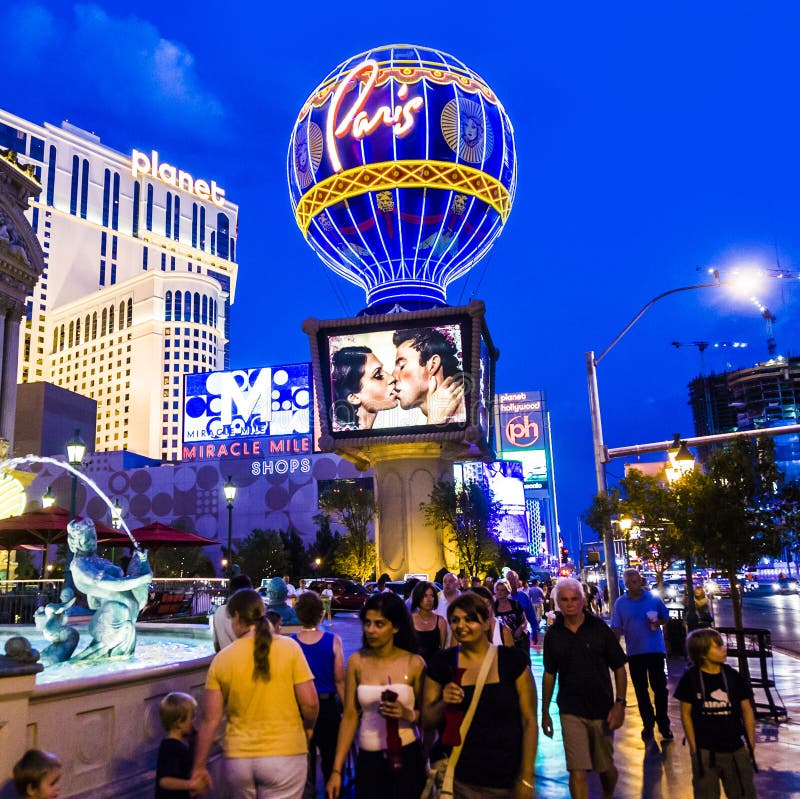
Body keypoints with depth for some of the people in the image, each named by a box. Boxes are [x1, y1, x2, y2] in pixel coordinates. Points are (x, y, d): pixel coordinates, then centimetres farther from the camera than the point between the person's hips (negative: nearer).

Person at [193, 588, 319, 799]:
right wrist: (307, 728, 11)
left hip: (237, 759, 2)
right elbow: (309, 703, -9)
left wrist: (199, 767, 9)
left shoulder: (222, 658, -4)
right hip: (284, 754, -2)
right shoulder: (289, 647, -9)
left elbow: (210, 720, -1)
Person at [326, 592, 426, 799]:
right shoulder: (356, 662, -3)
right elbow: (349, 716, -1)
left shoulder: (414, 663, -7)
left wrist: (407, 714, -20)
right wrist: (336, 770, -2)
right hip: (368, 759, 1)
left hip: (406, 757, -1)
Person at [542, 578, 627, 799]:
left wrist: (620, 703, -11)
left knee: (606, 768, 16)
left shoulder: (599, 628, -5)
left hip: (602, 709, 0)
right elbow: (549, 674, 7)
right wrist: (545, 712, 8)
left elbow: (619, 668, -1)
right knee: (577, 772, -8)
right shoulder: (553, 634, -1)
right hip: (571, 712, 0)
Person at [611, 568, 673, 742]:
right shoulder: (620, 603, 0)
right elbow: (617, 628, 0)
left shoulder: (653, 599, -1)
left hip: (656, 649, -1)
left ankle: (663, 724, 17)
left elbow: (666, 617, 9)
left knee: (660, 687, 3)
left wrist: (658, 622, -12)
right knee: (641, 690, 10)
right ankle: (648, 724, 23)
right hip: (634, 652, 1)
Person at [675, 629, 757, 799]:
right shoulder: (690, 678, -10)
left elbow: (747, 711, 5)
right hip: (705, 751, -2)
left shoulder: (733, 676, -3)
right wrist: (693, 748, -4)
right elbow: (686, 714, -4)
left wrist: (751, 745, 3)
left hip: (735, 750, 2)